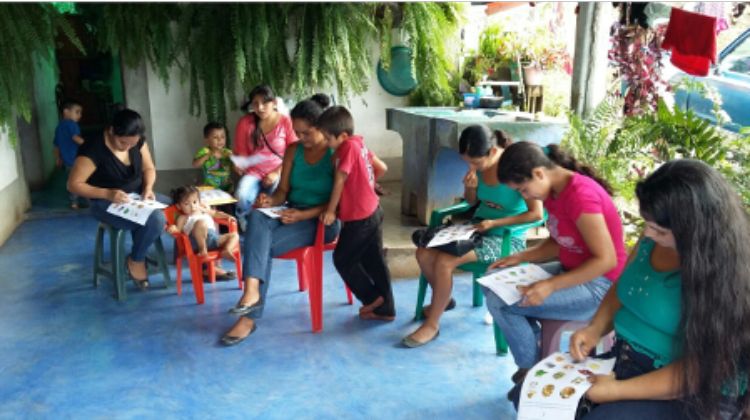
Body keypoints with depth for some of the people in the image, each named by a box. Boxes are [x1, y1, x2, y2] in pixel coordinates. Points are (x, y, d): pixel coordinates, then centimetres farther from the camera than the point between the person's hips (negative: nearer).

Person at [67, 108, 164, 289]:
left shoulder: (138, 141, -4)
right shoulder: (93, 149, -21)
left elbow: (149, 168, 8)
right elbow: (73, 184, -17)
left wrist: (148, 188, -13)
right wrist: (107, 193, -28)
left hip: (137, 196, 7)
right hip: (107, 203, -7)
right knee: (155, 220, -31)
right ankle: (136, 260, -1)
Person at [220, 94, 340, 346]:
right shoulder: (293, 151, 9)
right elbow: (283, 190, 10)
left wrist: (303, 215, -25)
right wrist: (270, 200, -14)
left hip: (321, 220, -5)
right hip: (292, 214, 5)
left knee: (263, 244, -27)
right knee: (257, 217, -30)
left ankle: (250, 317, -20)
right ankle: (251, 291, -40)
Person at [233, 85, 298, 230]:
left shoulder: (286, 122, -4)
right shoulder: (245, 123, 1)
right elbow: (241, 152, 10)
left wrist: (277, 173, -12)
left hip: (278, 173, -1)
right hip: (253, 173, 2)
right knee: (242, 198, -30)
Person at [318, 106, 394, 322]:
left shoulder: (349, 147, -19)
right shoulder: (358, 144, 6)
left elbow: (339, 181, -17)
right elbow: (382, 168, 15)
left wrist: (330, 210, -9)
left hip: (359, 218, -9)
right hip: (373, 212, 9)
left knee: (342, 259, 9)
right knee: (374, 261, 14)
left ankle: (371, 298, 17)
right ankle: (385, 309, 21)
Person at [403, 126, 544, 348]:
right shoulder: (479, 164, -2)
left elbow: (537, 213, -20)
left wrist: (495, 223, -24)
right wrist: (470, 187, -12)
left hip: (506, 238, -7)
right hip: (477, 228, 7)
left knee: (444, 261, -25)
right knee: (424, 253, -10)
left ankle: (432, 324, -7)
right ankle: (443, 299, 17)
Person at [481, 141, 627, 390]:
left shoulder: (580, 195, -26)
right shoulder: (554, 192, 3)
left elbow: (606, 260, -25)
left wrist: (551, 286, -29)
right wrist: (520, 257, -1)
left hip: (599, 285, -10)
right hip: (572, 271, 10)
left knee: (500, 302, -17)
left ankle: (534, 372, 4)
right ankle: (535, 351, 13)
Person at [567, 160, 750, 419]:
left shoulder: (724, 272, -22)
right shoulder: (653, 238, -2)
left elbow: (699, 369, -22)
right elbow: (621, 289, 13)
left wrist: (618, 390, -20)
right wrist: (595, 328, -5)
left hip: (693, 397, -6)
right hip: (624, 358, 7)